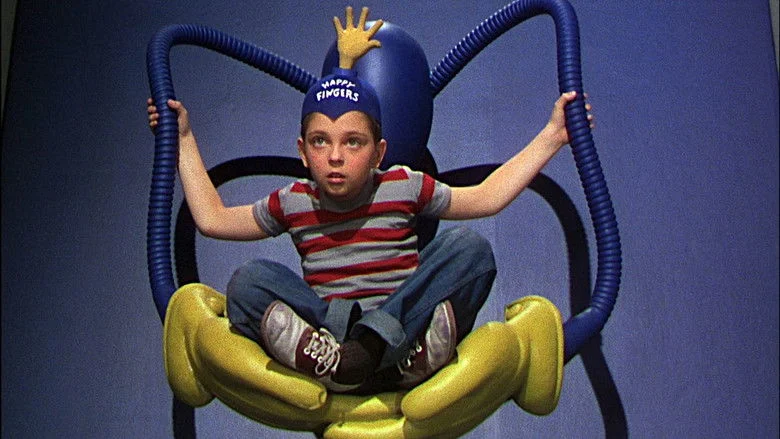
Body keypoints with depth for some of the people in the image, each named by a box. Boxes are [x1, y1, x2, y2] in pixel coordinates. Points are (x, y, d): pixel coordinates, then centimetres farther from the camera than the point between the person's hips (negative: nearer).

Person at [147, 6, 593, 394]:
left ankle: (375, 341, -37)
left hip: (408, 330, 0)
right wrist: (184, 139, 23)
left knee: (469, 247, -20)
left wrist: (551, 136, 10)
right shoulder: (293, 202, 11)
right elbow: (212, 218, 20)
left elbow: (487, 197, 13)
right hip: (322, 331, 1)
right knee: (251, 279, -20)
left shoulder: (404, 187, 7)